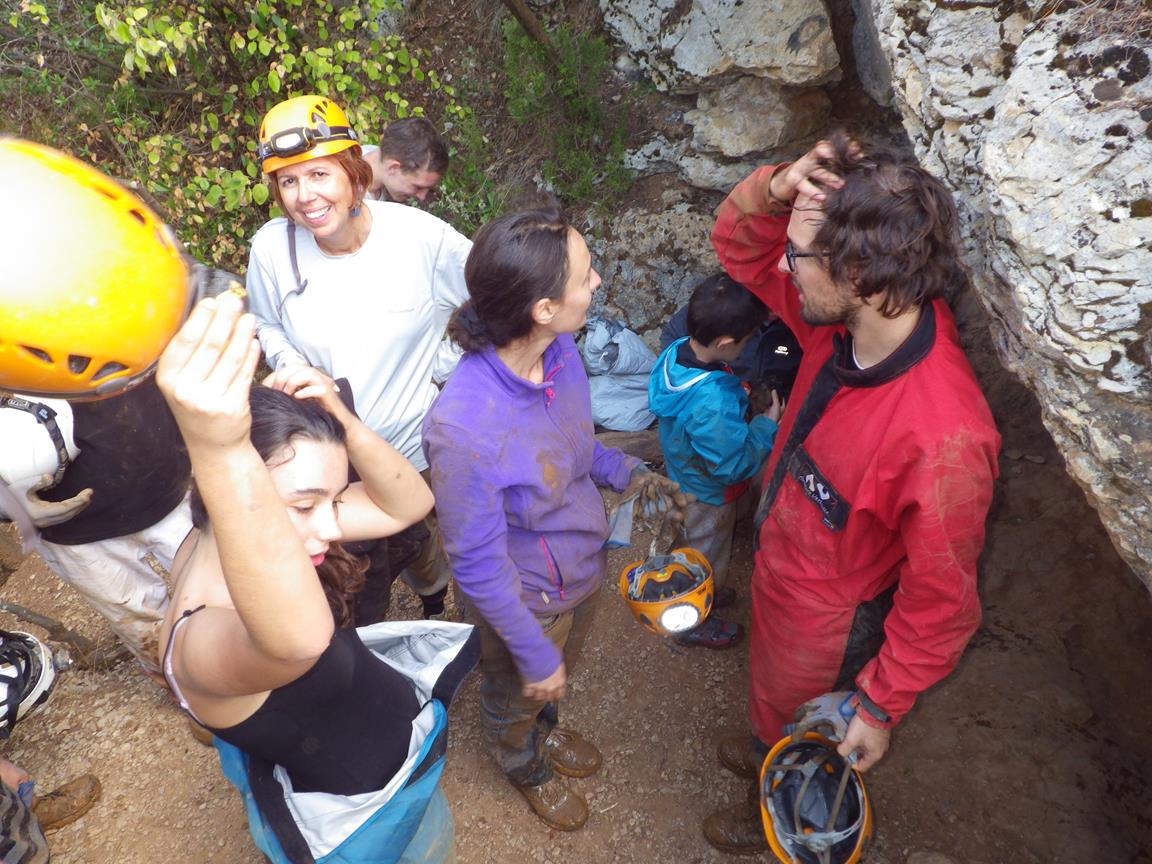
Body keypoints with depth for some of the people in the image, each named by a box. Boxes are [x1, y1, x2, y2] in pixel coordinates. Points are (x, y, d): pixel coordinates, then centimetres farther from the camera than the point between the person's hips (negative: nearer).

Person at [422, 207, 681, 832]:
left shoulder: (560, 349, -19)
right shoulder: (462, 428, -41)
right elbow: (478, 567, -26)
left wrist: (623, 472, -6)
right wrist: (535, 656, -16)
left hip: (585, 564, 6)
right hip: (528, 598, -5)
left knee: (561, 672, 36)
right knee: (518, 694, 30)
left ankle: (547, 726, 71)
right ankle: (527, 767, 65)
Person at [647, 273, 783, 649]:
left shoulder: (676, 351, -17)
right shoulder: (712, 404, -43)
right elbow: (735, 463, -31)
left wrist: (740, 395, -6)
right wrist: (767, 425, -20)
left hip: (684, 475, 8)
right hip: (710, 495, -8)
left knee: (698, 550, 33)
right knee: (708, 556, 20)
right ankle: (695, 623, 45)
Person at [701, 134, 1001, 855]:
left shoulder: (943, 439, -41)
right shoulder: (850, 319, -21)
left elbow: (942, 605, -27)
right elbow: (740, 245, -8)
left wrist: (881, 708, -13)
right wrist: (777, 190, -31)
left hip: (828, 623, -6)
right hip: (781, 566, 6)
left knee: (797, 716, 27)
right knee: (773, 695, 36)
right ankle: (772, 750, 70)